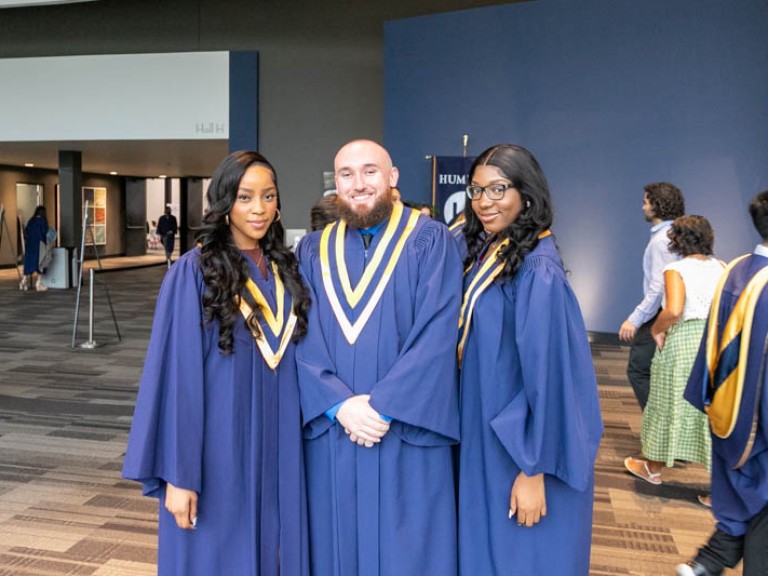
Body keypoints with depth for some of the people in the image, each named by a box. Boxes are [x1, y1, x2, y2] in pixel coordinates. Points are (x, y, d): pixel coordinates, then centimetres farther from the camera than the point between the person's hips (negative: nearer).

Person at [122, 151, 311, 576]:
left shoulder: (284, 268, 5)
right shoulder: (193, 272, -11)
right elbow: (178, 375, -13)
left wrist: (296, 441, 7)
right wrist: (178, 474, -14)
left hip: (278, 446, 5)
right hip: (217, 449, -4)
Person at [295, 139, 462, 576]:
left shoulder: (431, 241, -3)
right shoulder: (313, 251, 8)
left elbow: (438, 335, -12)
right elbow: (303, 338, 0)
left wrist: (384, 407, -17)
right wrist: (339, 403, -14)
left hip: (409, 433, -3)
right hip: (332, 432, 3)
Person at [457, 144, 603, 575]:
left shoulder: (538, 270, -21)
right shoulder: (484, 254, 5)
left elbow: (547, 374, -22)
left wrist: (533, 471, -20)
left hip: (522, 448, -8)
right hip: (487, 439, 8)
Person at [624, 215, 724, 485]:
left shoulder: (676, 270, -11)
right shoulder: (720, 267, 5)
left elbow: (673, 310, -25)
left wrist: (656, 329, -9)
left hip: (683, 340, -5)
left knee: (670, 404, 11)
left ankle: (653, 468, 31)